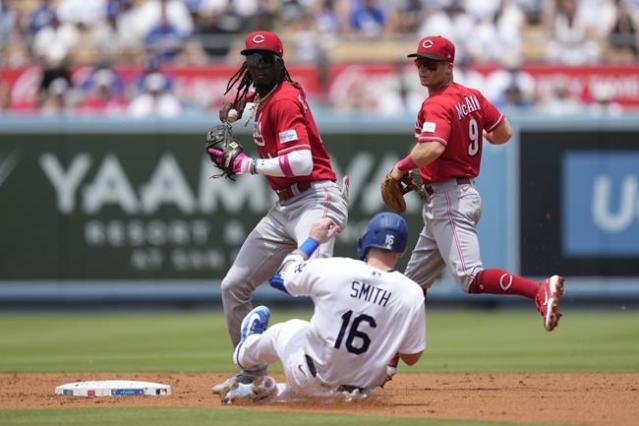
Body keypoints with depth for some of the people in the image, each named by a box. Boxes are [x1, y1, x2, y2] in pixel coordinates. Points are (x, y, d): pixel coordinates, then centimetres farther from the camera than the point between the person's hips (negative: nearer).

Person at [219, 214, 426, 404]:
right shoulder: (412, 294, -16)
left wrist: (313, 239, 17)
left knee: (284, 331, 32)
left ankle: (246, 353, 61)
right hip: (361, 390, 0)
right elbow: (412, 357, -5)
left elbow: (283, 276, 4)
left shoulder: (333, 269, -17)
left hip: (310, 378, 0)